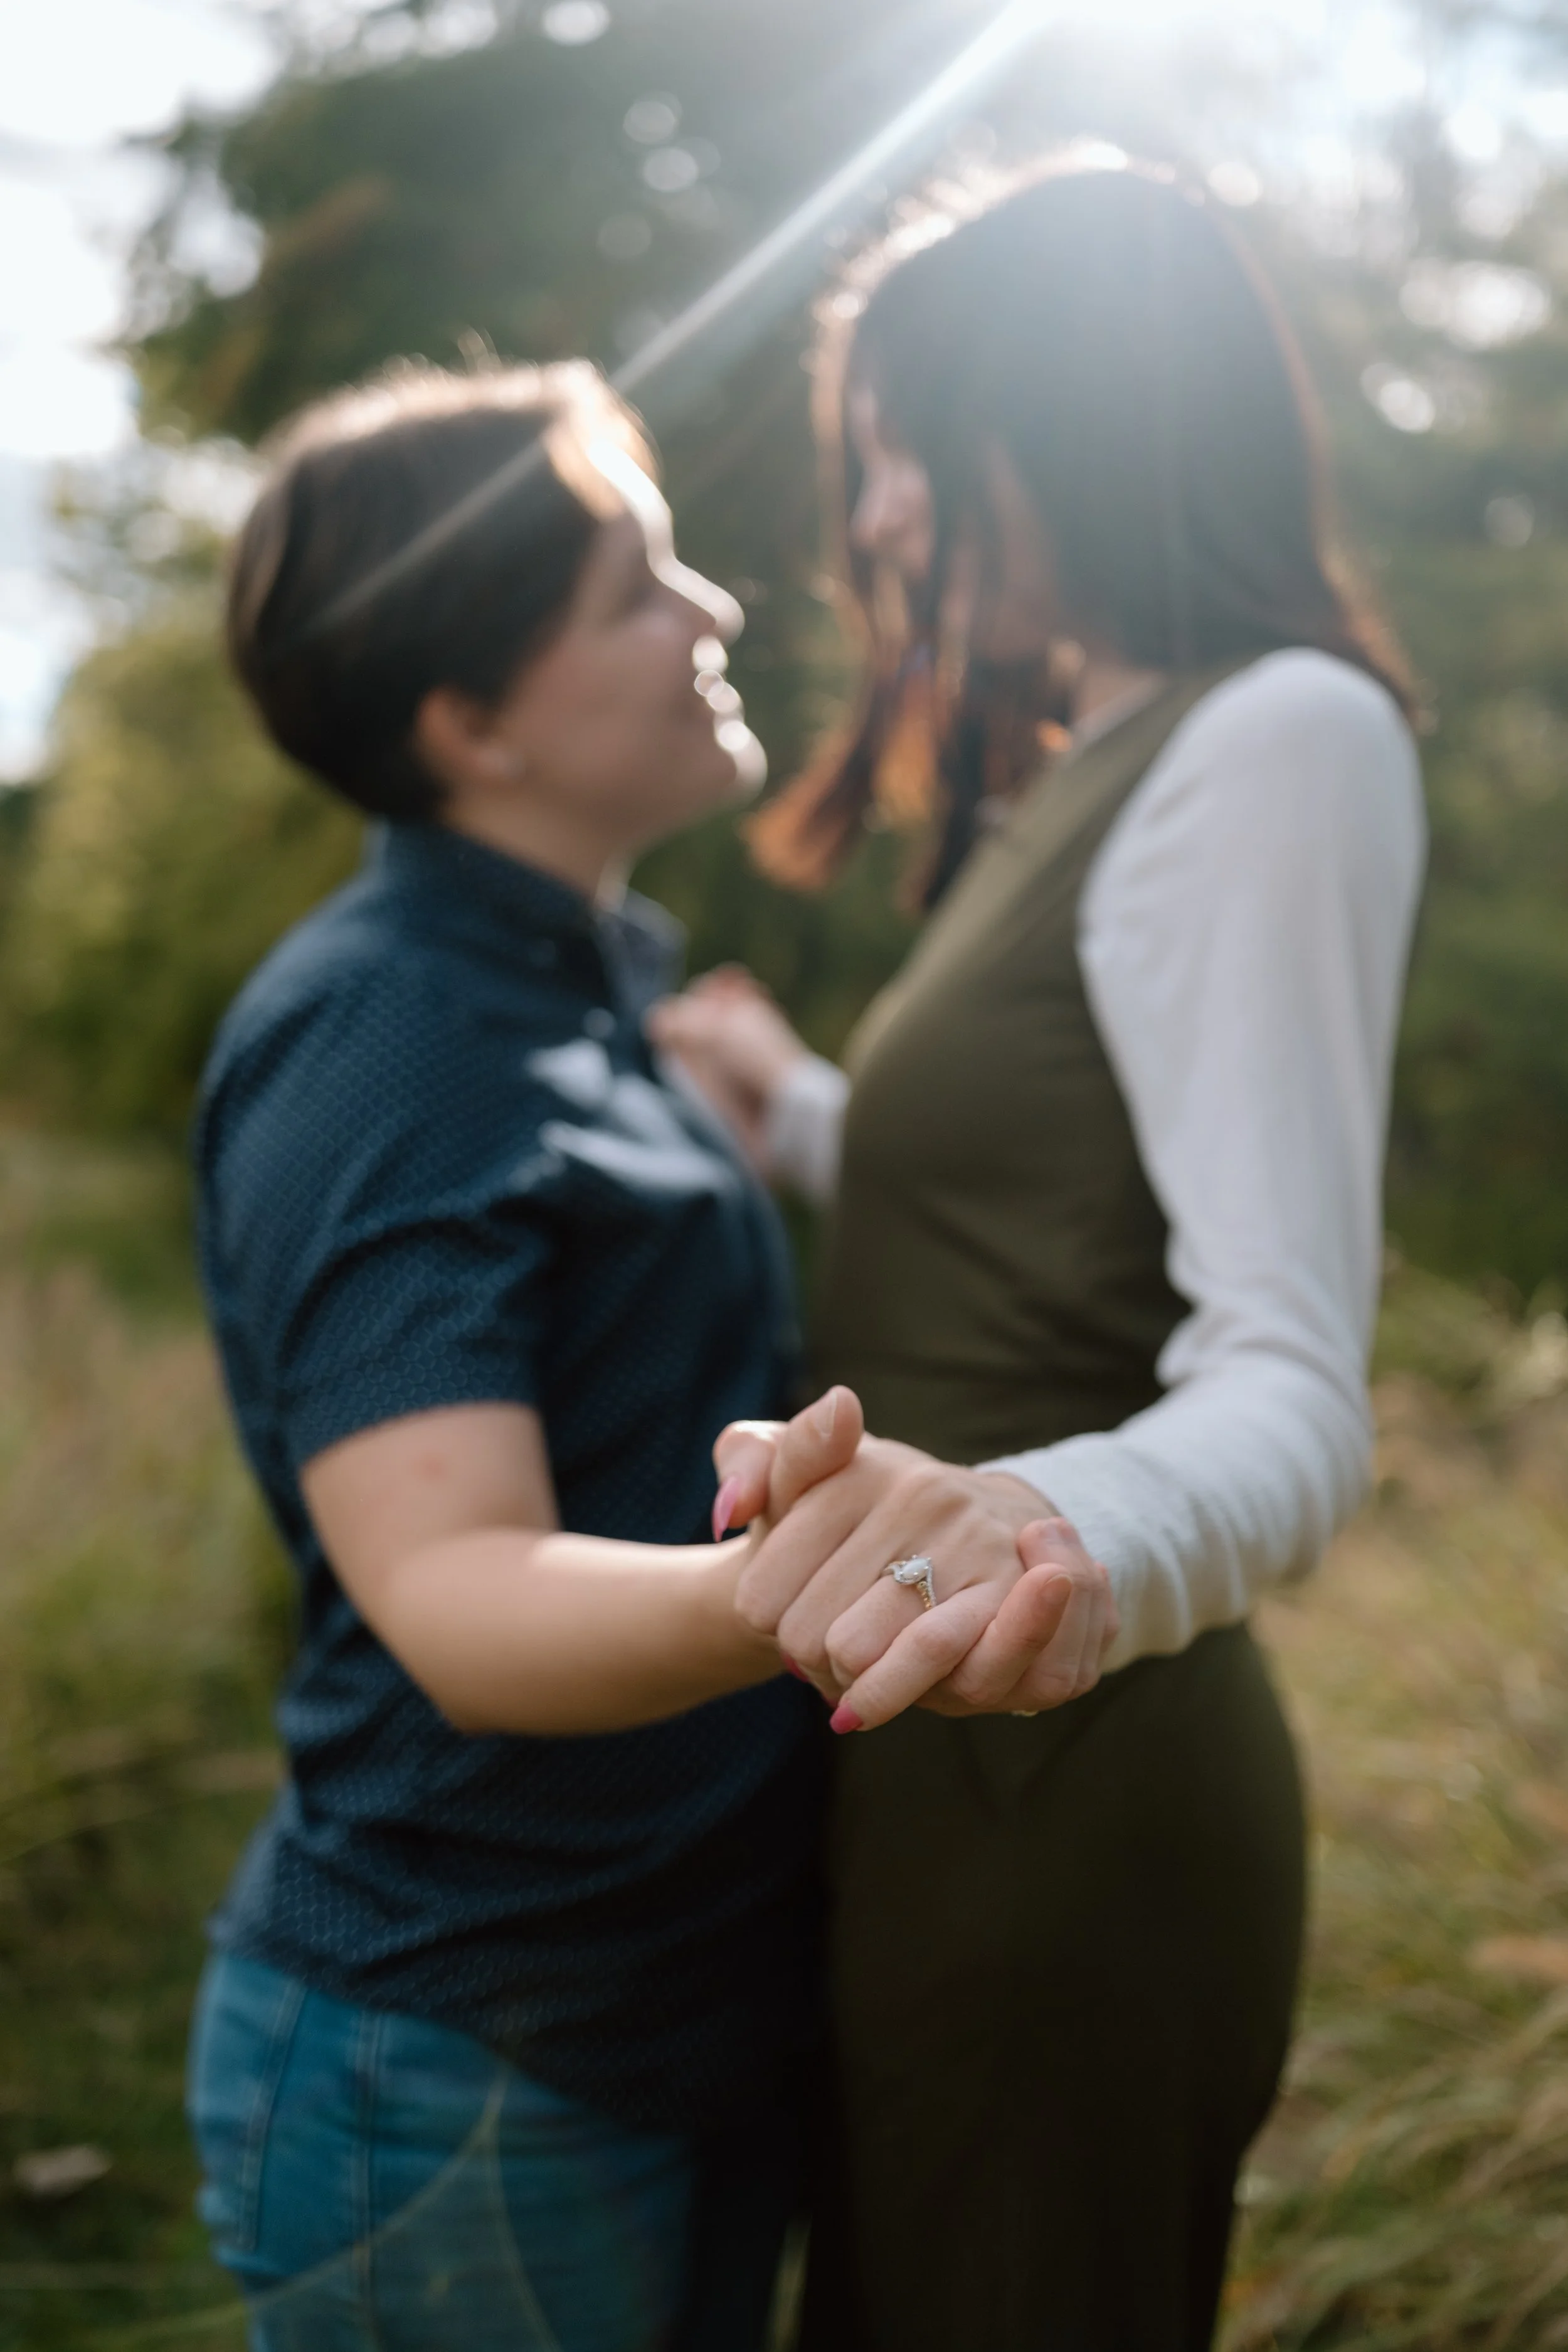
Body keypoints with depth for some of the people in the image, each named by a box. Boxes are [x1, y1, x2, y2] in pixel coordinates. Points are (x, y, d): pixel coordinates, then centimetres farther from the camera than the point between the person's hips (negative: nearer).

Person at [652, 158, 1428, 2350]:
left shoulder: (1278, 735, -16)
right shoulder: (1097, 779, 14)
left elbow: (1293, 1387, -28)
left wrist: (1073, 1534, -48)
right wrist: (797, 1112, 25)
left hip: (1068, 1796, -10)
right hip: (985, 1777, 10)